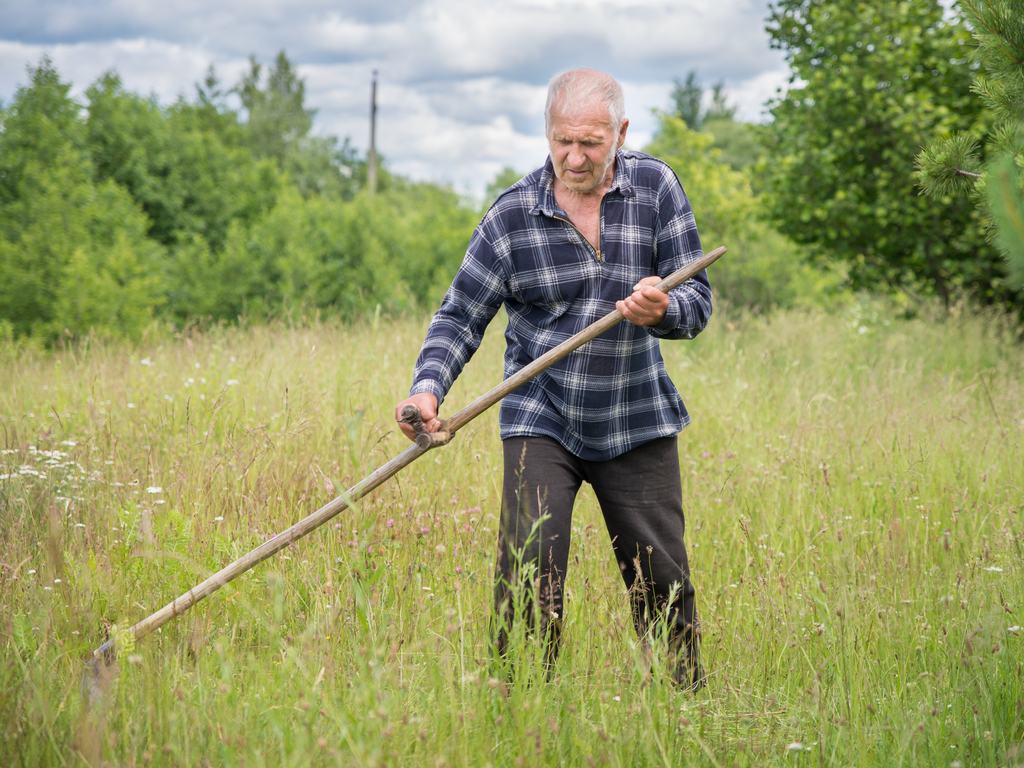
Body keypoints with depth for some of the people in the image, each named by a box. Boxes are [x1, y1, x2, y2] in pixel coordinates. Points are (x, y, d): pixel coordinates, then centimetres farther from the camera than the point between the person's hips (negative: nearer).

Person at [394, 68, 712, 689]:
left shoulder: (656, 189, -5)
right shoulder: (513, 214, -7)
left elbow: (698, 303, -5)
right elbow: (461, 317, -5)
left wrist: (663, 310, -29)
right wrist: (428, 388, -22)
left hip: (638, 421, 1)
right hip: (542, 421, -1)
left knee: (663, 582, 8)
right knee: (529, 580, -12)